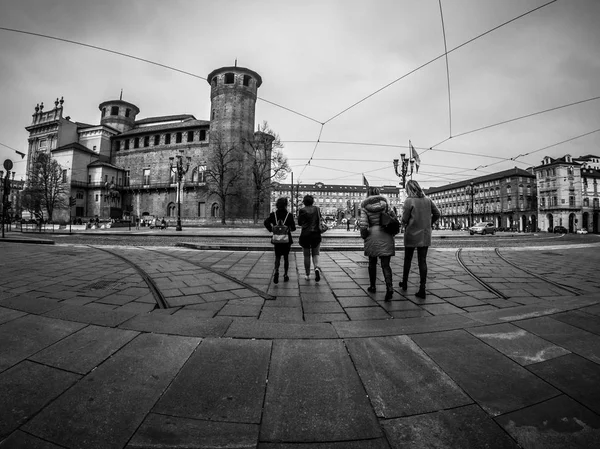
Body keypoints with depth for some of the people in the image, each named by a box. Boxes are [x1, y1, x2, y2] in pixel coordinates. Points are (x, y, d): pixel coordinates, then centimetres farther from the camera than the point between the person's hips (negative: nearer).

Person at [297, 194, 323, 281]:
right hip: (316, 234, 1)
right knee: (315, 254, 12)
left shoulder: (302, 210, -5)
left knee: (306, 255, 9)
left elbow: (299, 223, 1)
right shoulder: (317, 209, 3)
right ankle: (317, 267, -16)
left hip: (305, 235, -1)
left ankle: (307, 275, 13)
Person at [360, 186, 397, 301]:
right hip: (386, 236, 1)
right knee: (385, 264, 1)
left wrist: (364, 235, 4)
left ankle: (372, 286, 28)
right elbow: (393, 217, 2)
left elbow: (363, 224, -12)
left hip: (372, 236, -1)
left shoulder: (365, 207, -3)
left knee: (372, 262, 17)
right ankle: (389, 288, -16)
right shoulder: (385, 202, 3)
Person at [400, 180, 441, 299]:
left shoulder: (408, 201, -12)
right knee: (423, 261, 5)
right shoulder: (427, 200, 3)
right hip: (425, 235, 3)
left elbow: (404, 220, -12)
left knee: (407, 259, 14)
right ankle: (422, 289, 3)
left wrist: (404, 223, 10)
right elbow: (437, 213, 6)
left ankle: (404, 283, 30)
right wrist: (428, 224, 15)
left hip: (411, 235, -3)